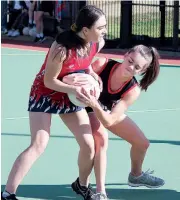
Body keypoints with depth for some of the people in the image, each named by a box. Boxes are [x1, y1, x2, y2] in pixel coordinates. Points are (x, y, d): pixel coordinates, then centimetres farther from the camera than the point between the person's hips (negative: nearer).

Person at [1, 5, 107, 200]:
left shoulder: (98, 43, -14)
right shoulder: (62, 47, -35)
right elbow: (49, 81, -24)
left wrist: (92, 74, -8)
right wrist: (74, 88, -35)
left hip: (70, 96, 6)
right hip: (45, 94, -6)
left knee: (89, 145, 1)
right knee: (38, 145, -18)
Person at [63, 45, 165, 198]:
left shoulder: (133, 90, -30)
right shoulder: (103, 64, -36)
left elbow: (108, 121, -38)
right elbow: (66, 78, -33)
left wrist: (94, 104, -57)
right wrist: (72, 79, -58)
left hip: (109, 112, 4)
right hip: (88, 109, -4)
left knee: (142, 143, 11)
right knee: (101, 139, -32)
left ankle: (136, 175, 45)